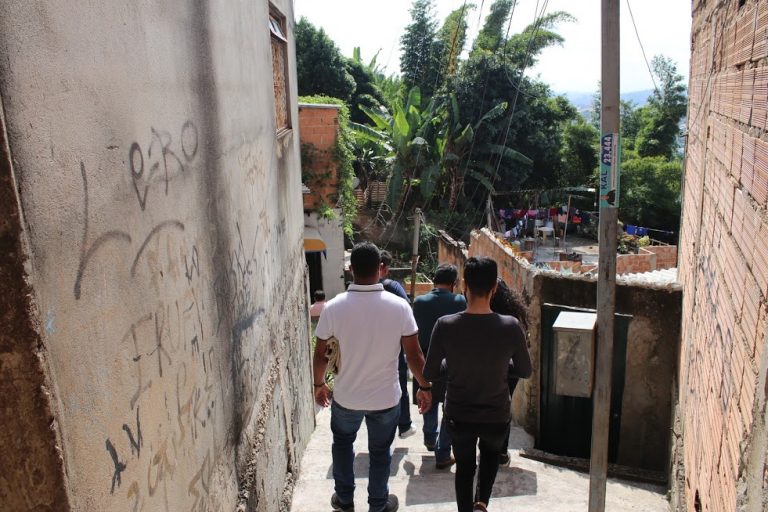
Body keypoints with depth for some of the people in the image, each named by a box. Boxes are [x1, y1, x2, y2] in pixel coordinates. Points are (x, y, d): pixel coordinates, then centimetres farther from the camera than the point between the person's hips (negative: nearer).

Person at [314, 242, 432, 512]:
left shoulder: (333, 307, -16)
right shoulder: (399, 306, -17)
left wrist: (319, 384, 11)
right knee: (380, 451, 22)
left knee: (342, 442, 28)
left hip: (346, 396, 1)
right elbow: (414, 355, -12)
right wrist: (425, 388, 4)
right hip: (386, 397, 0)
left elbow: (320, 355, -7)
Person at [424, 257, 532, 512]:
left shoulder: (445, 326, -21)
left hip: (458, 415, 0)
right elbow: (525, 372, -6)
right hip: (496, 414, 0)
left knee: (464, 466, 24)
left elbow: (429, 374, -10)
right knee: (491, 453, 33)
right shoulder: (511, 327, -21)